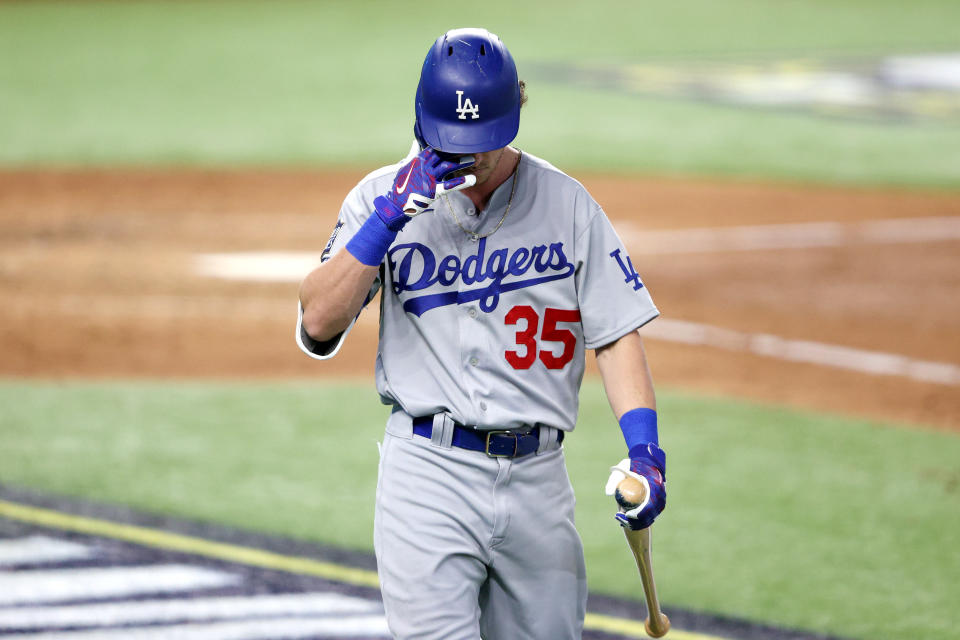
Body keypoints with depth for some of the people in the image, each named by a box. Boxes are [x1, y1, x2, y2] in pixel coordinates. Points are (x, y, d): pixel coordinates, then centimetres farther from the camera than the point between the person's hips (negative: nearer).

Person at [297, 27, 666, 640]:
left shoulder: (566, 202, 6)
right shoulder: (383, 196, 3)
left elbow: (617, 333, 4)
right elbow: (318, 327, -8)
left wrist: (644, 448, -11)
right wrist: (391, 215, -17)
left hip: (539, 475, 2)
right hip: (428, 473, -2)